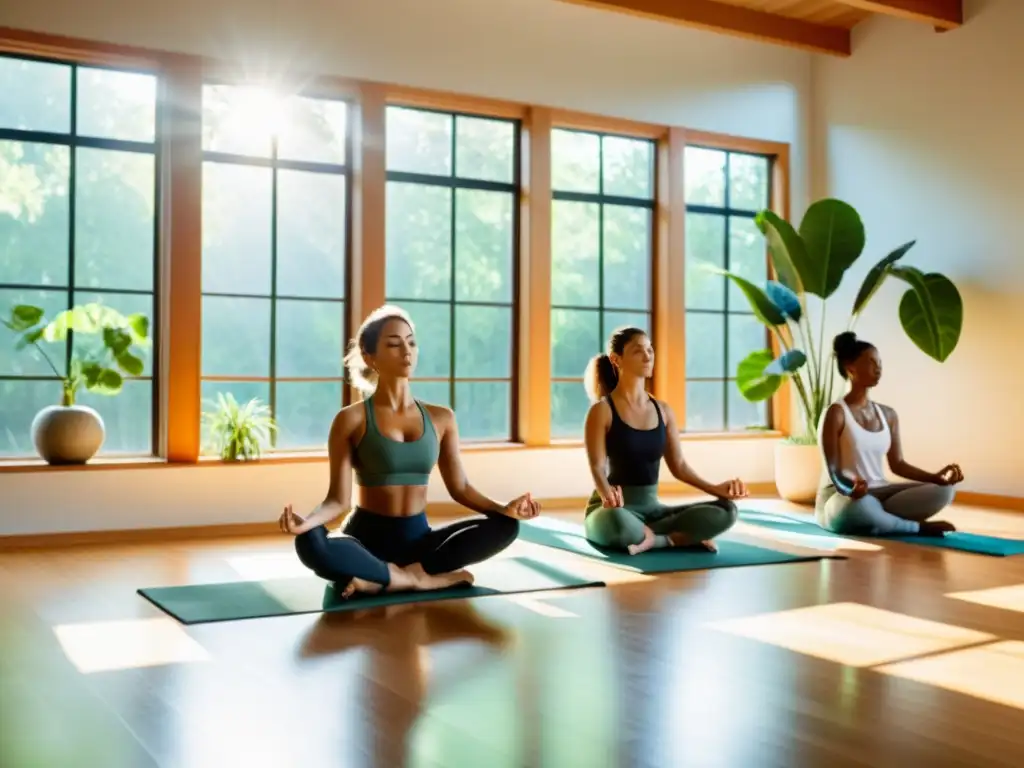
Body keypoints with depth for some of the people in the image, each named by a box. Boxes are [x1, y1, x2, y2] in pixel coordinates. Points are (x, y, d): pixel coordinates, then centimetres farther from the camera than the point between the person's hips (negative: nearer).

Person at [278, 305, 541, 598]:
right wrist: (306, 522, -29)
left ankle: (381, 580, -21)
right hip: (367, 537, -4)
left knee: (506, 526, -19)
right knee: (311, 545, -37)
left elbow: (460, 487, 7)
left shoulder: (441, 418, 6)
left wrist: (503, 508, -10)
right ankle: (420, 578, -21)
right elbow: (339, 499, -8)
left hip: (418, 537, 4)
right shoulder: (351, 419, -4)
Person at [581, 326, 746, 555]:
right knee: (616, 522, -44)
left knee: (726, 511, -15)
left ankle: (648, 538, -17)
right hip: (615, 509, -5)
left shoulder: (663, 410, 10)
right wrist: (607, 494, -38)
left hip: (651, 508, 5)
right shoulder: (602, 410, -7)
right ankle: (673, 539, -18)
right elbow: (597, 466, -16)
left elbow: (678, 465, 11)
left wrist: (715, 489, -4)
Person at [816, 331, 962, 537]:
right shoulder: (836, 414, -11)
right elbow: (833, 470, -15)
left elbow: (897, 464, 10)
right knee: (859, 504, -43)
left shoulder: (888, 415, 11)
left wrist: (935, 477, -5)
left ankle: (877, 519, -19)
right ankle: (919, 528, -18)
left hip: (878, 494, 6)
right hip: (841, 499, -6)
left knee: (943, 490, -13)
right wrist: (850, 488, -37)